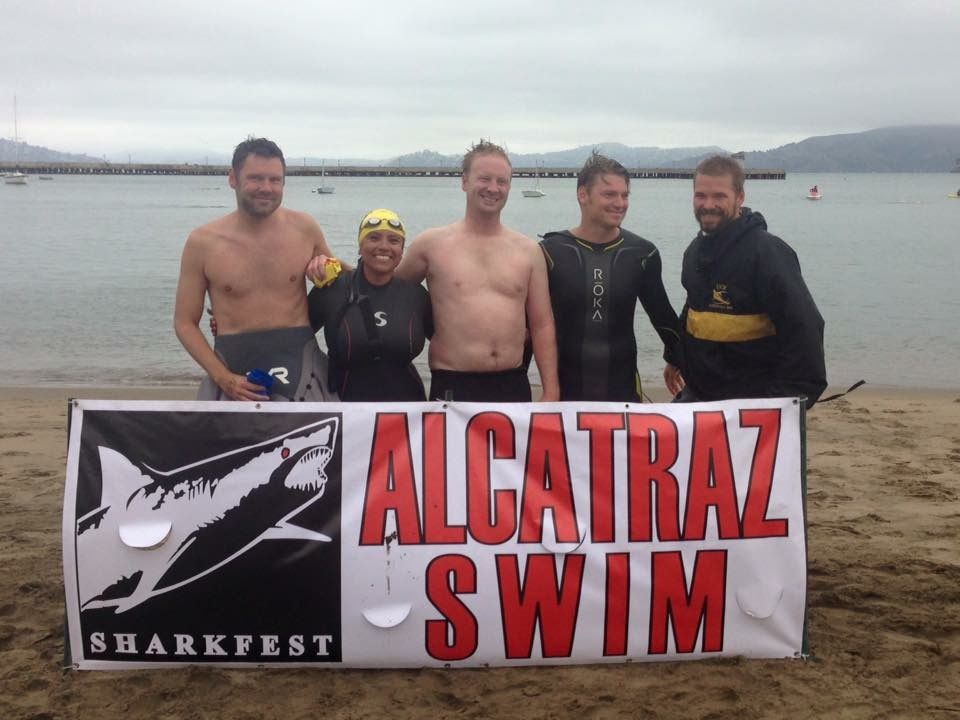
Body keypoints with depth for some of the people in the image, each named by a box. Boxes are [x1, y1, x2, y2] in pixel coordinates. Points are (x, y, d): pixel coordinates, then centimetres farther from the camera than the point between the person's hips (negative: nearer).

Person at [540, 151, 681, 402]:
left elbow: (661, 313, 15)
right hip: (565, 386, -1)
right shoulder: (551, 251, -5)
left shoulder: (641, 253, 1)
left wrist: (677, 358, 25)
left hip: (623, 387, 2)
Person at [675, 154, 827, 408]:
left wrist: (790, 400, -22)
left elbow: (803, 328, -21)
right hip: (696, 396, 7)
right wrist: (677, 359, 18)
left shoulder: (767, 252, -16)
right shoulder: (696, 250, 9)